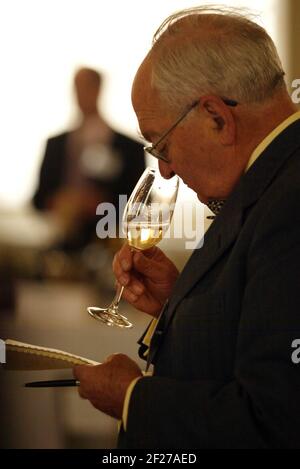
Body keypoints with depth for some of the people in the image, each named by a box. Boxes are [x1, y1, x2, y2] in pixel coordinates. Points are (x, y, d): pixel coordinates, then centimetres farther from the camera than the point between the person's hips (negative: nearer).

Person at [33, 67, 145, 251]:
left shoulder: (129, 148, 1)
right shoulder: (55, 144, 14)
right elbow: (39, 199, 14)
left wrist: (103, 205, -14)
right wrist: (55, 204, -7)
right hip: (59, 247, 3)